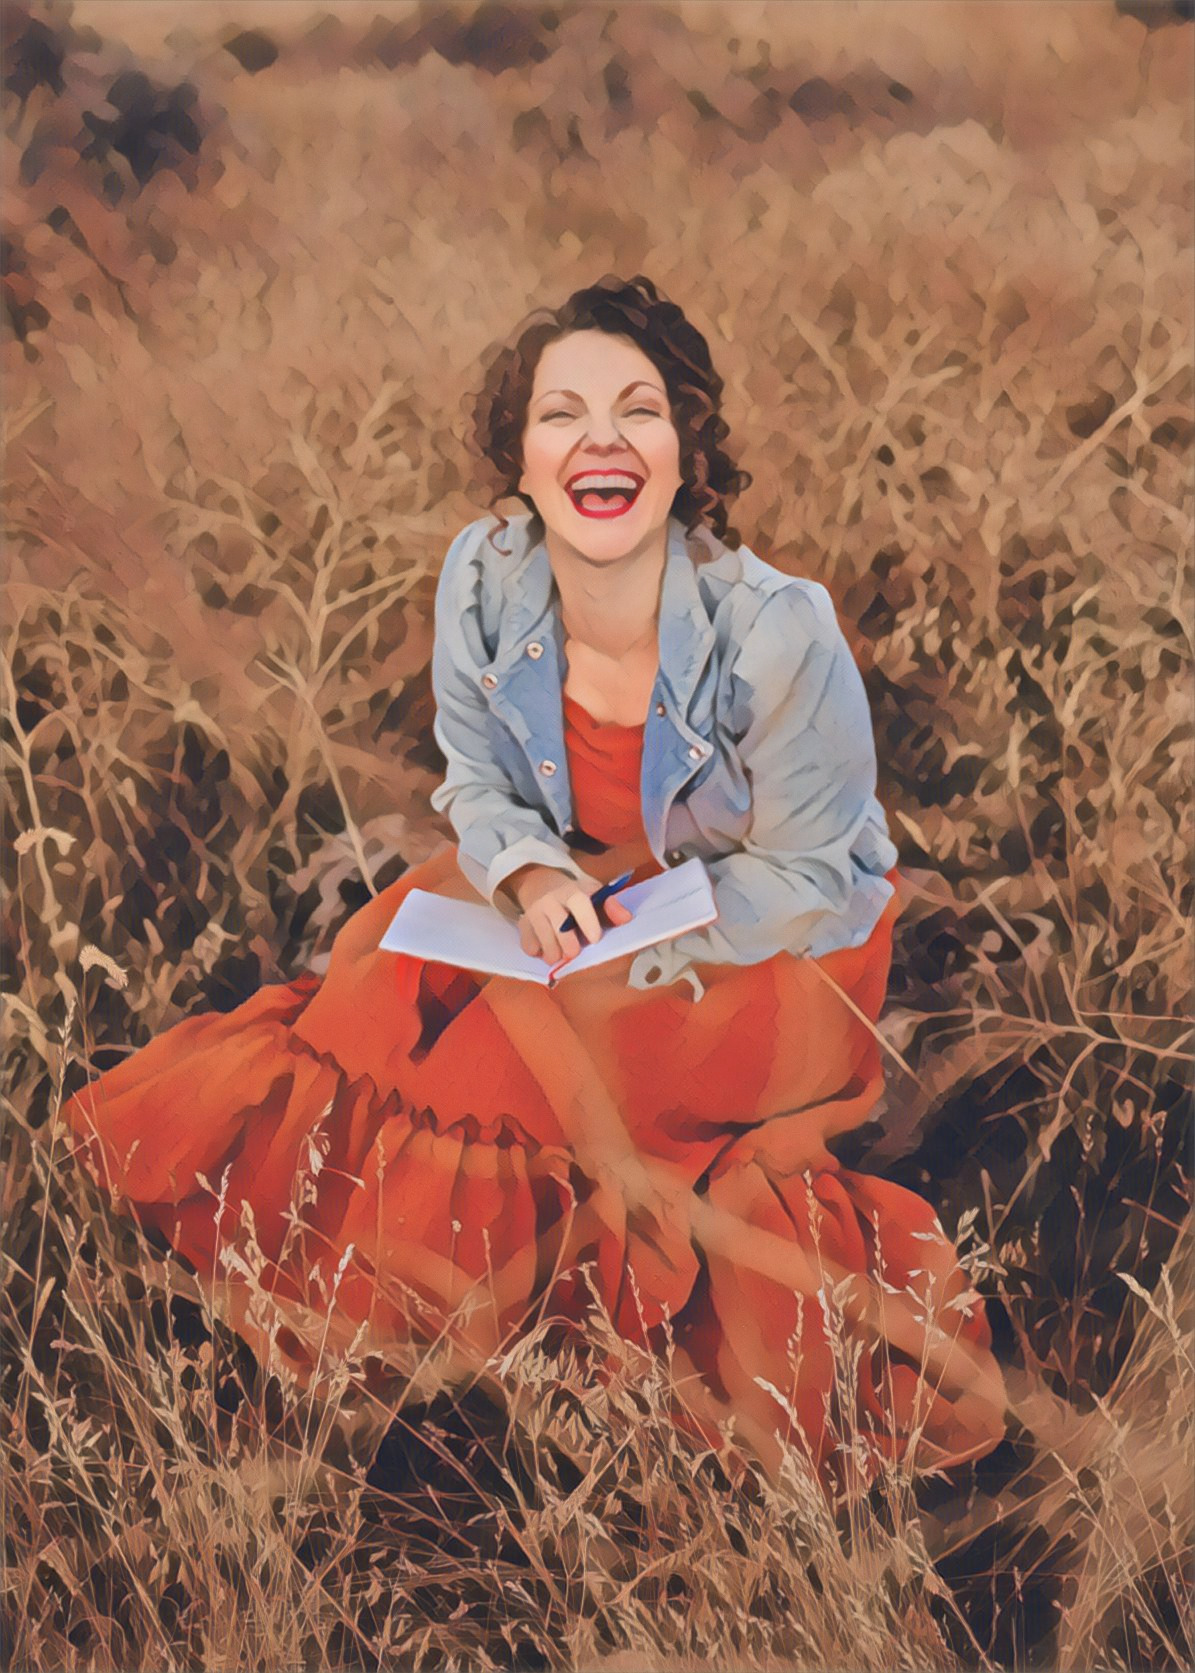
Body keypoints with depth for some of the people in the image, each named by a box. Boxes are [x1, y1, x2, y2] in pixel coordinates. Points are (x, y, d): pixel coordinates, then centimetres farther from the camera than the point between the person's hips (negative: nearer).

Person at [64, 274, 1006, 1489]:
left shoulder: (778, 633, -32)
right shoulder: (484, 579, -18)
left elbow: (805, 875, -19)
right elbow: (480, 778, -1)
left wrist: (612, 940, -23)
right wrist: (535, 880, -23)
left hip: (778, 944, -6)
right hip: (583, 883, 6)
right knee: (385, 961, -11)